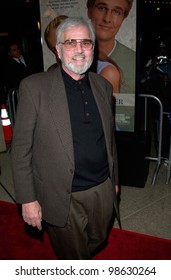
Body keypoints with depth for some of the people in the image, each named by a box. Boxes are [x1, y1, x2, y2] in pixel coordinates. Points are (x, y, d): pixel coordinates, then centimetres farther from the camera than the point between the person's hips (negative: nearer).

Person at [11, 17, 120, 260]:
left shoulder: (103, 86, 3)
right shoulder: (34, 87, -13)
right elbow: (21, 149, -11)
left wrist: (114, 180, 15)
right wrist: (28, 199, -11)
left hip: (103, 192, 5)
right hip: (62, 199, -4)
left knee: (97, 243, 26)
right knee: (73, 258, 17)